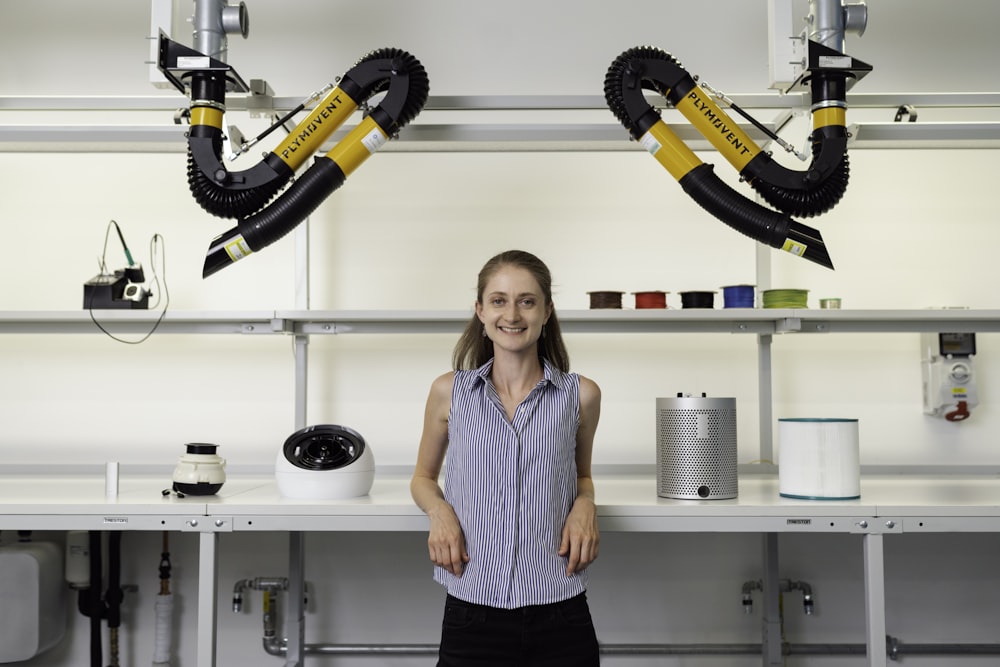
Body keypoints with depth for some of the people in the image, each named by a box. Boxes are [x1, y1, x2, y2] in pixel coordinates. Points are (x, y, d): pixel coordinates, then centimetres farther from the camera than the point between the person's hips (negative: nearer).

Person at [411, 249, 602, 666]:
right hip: (471, 612, 0)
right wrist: (439, 511, -6)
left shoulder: (580, 396, 0)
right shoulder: (450, 392, 1)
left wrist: (584, 506, -3)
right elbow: (423, 477, 15)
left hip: (559, 614, 0)